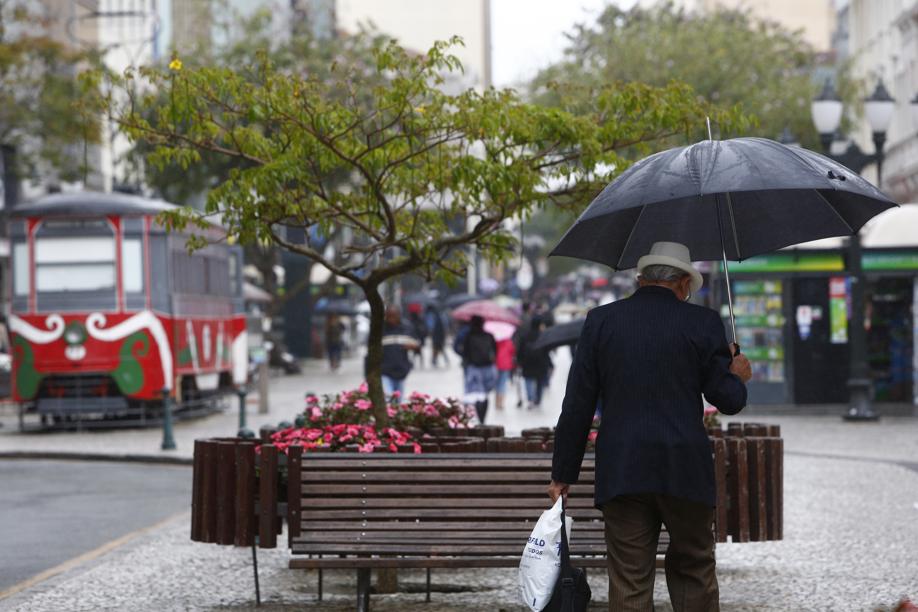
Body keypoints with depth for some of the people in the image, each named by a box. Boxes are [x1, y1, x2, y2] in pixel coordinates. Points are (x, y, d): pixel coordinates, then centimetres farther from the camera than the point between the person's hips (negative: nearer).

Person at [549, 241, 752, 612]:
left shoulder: (601, 321, 4)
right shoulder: (702, 323, 0)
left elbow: (577, 405, 3)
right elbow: (728, 401, 0)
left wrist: (563, 474, 9)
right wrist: (737, 376, 22)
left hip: (620, 472, 1)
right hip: (686, 471, -1)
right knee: (693, 569, 14)